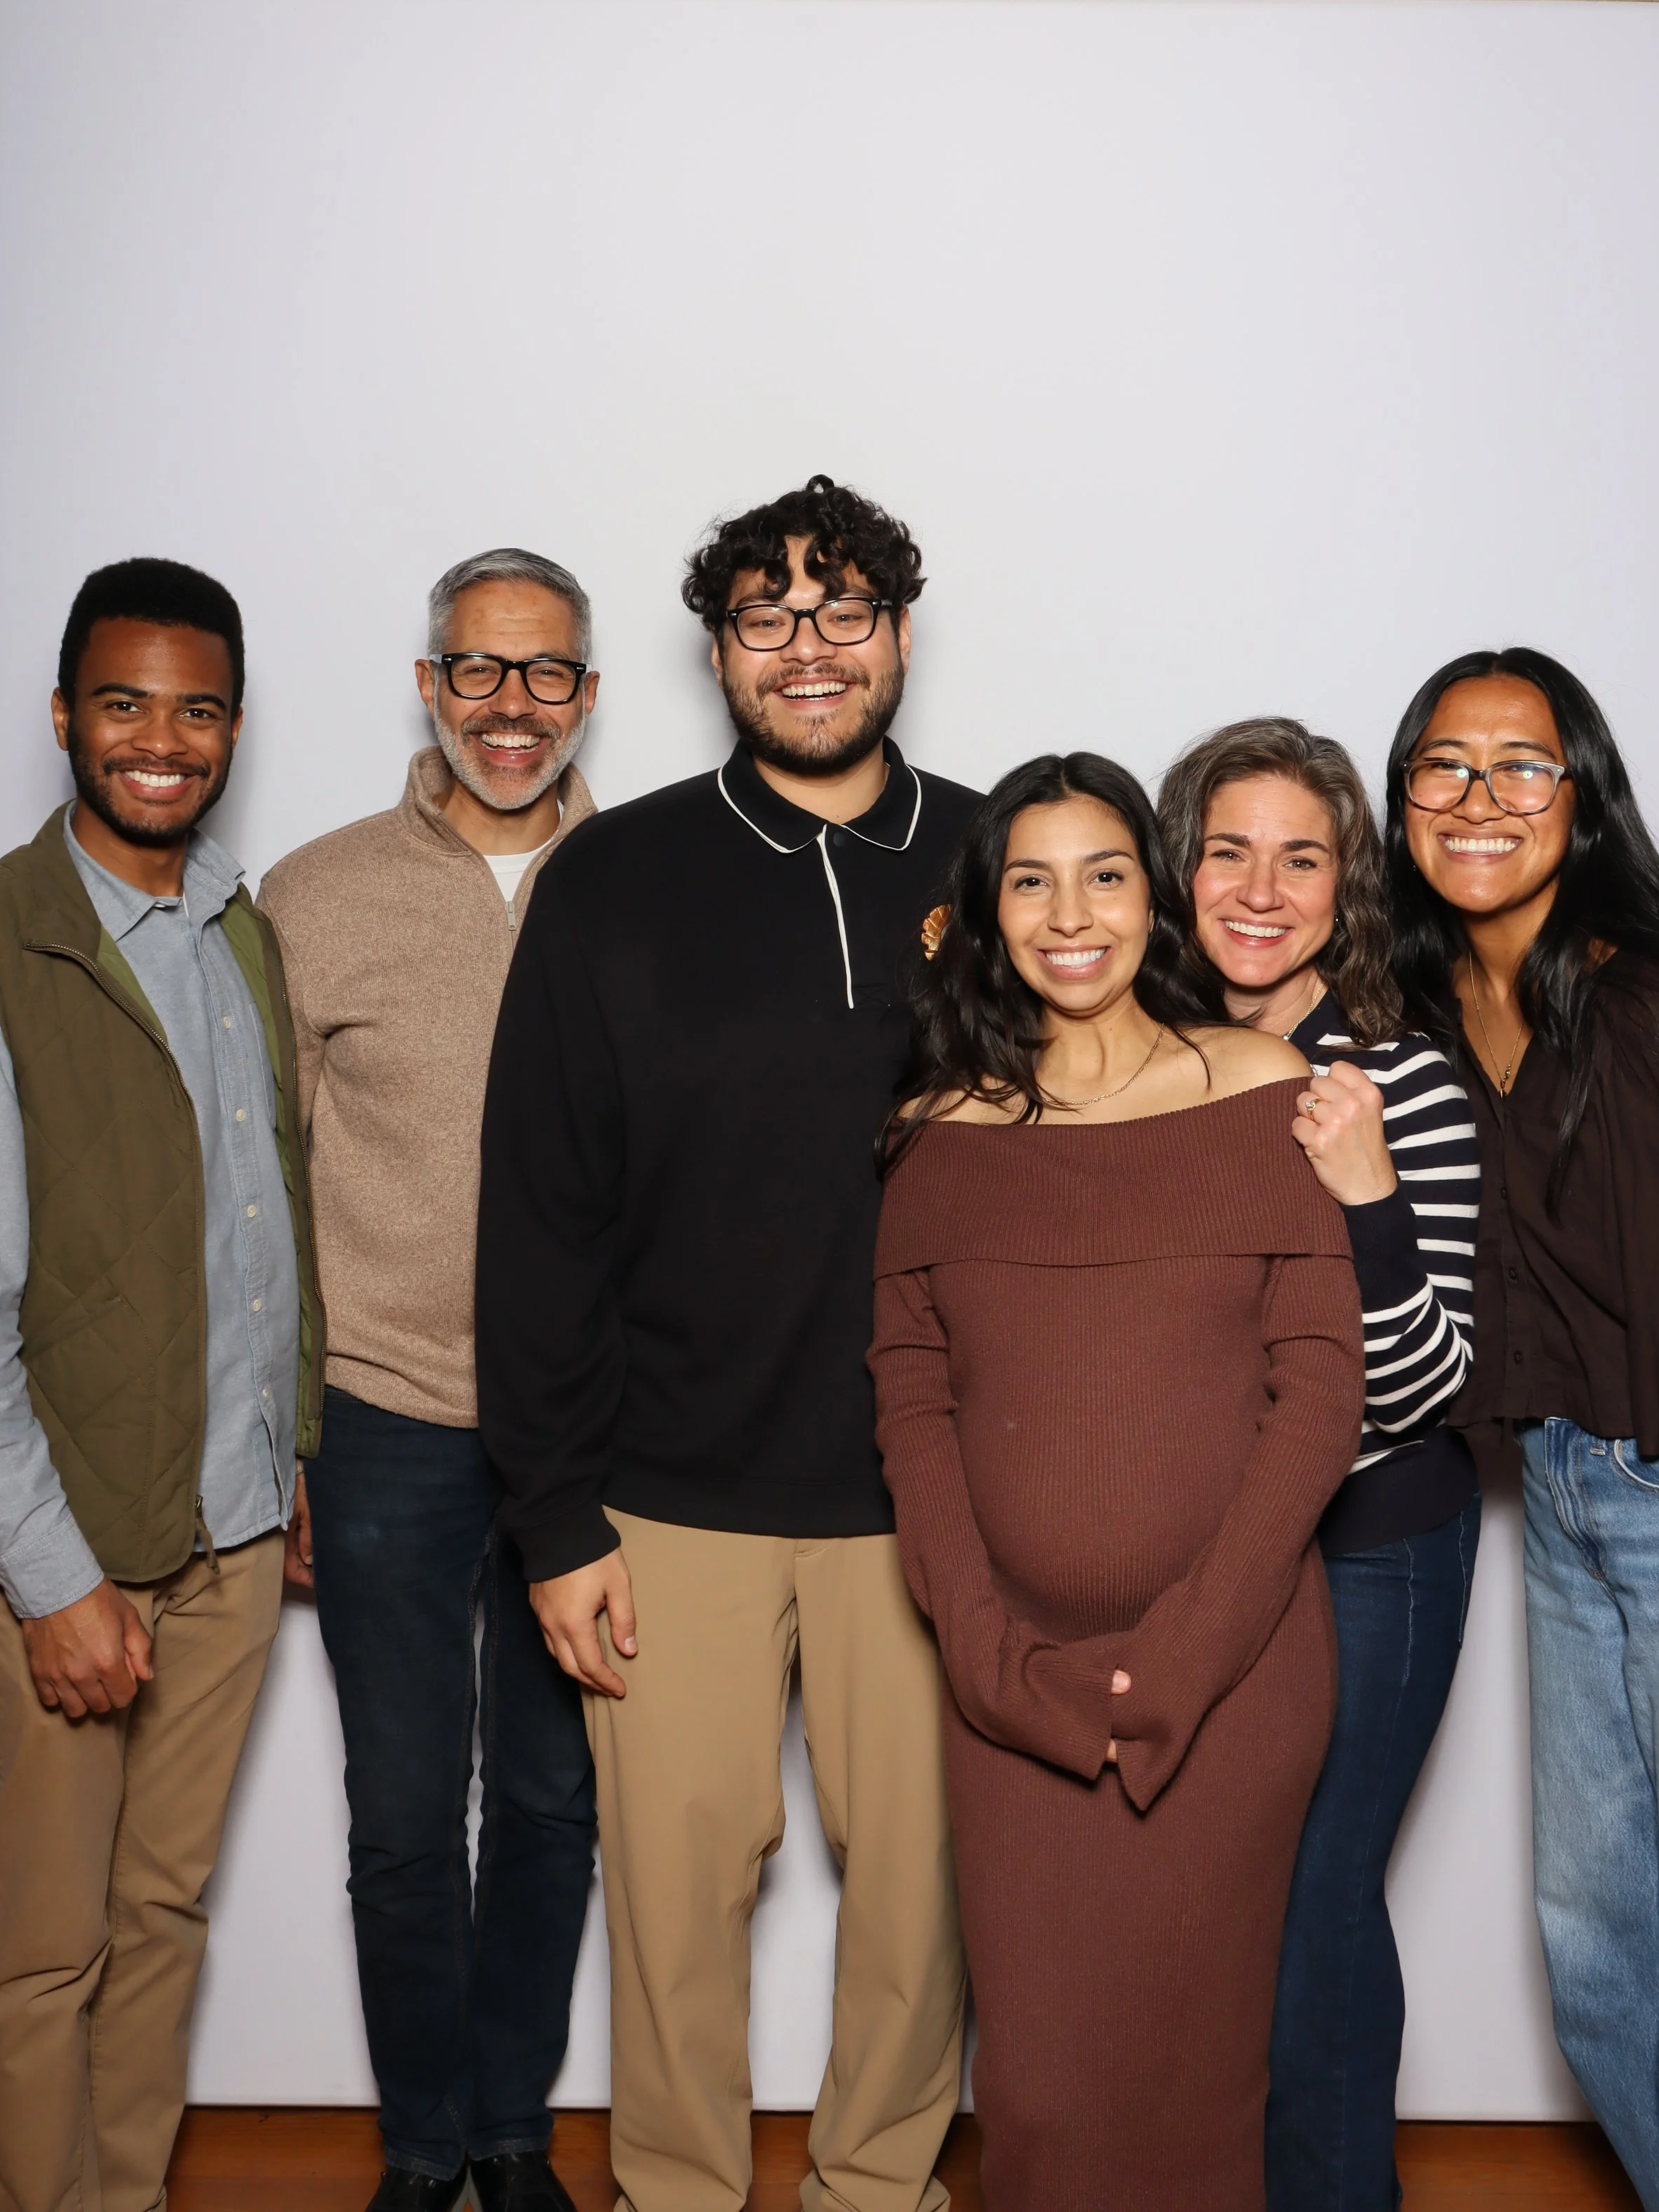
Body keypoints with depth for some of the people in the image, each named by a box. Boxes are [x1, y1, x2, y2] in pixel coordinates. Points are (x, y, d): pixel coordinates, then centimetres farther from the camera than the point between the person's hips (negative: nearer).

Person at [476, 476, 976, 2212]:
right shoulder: (613, 882, -2)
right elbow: (536, 1217, -2)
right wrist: (554, 1517, -5)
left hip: (931, 1489, 1)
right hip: (675, 1494, -1)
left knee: (919, 1871, 12)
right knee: (678, 1873, 11)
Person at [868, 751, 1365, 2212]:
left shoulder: (1260, 1091, -2)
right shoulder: (945, 1125, 5)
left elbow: (1319, 1389, -6)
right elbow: (911, 1397, 2)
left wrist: (1180, 1653, -13)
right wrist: (995, 1653, -9)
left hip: (1233, 1672, -1)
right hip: (1010, 1679, 2)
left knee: (1192, 2049, 10)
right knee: (1037, 2072, 9)